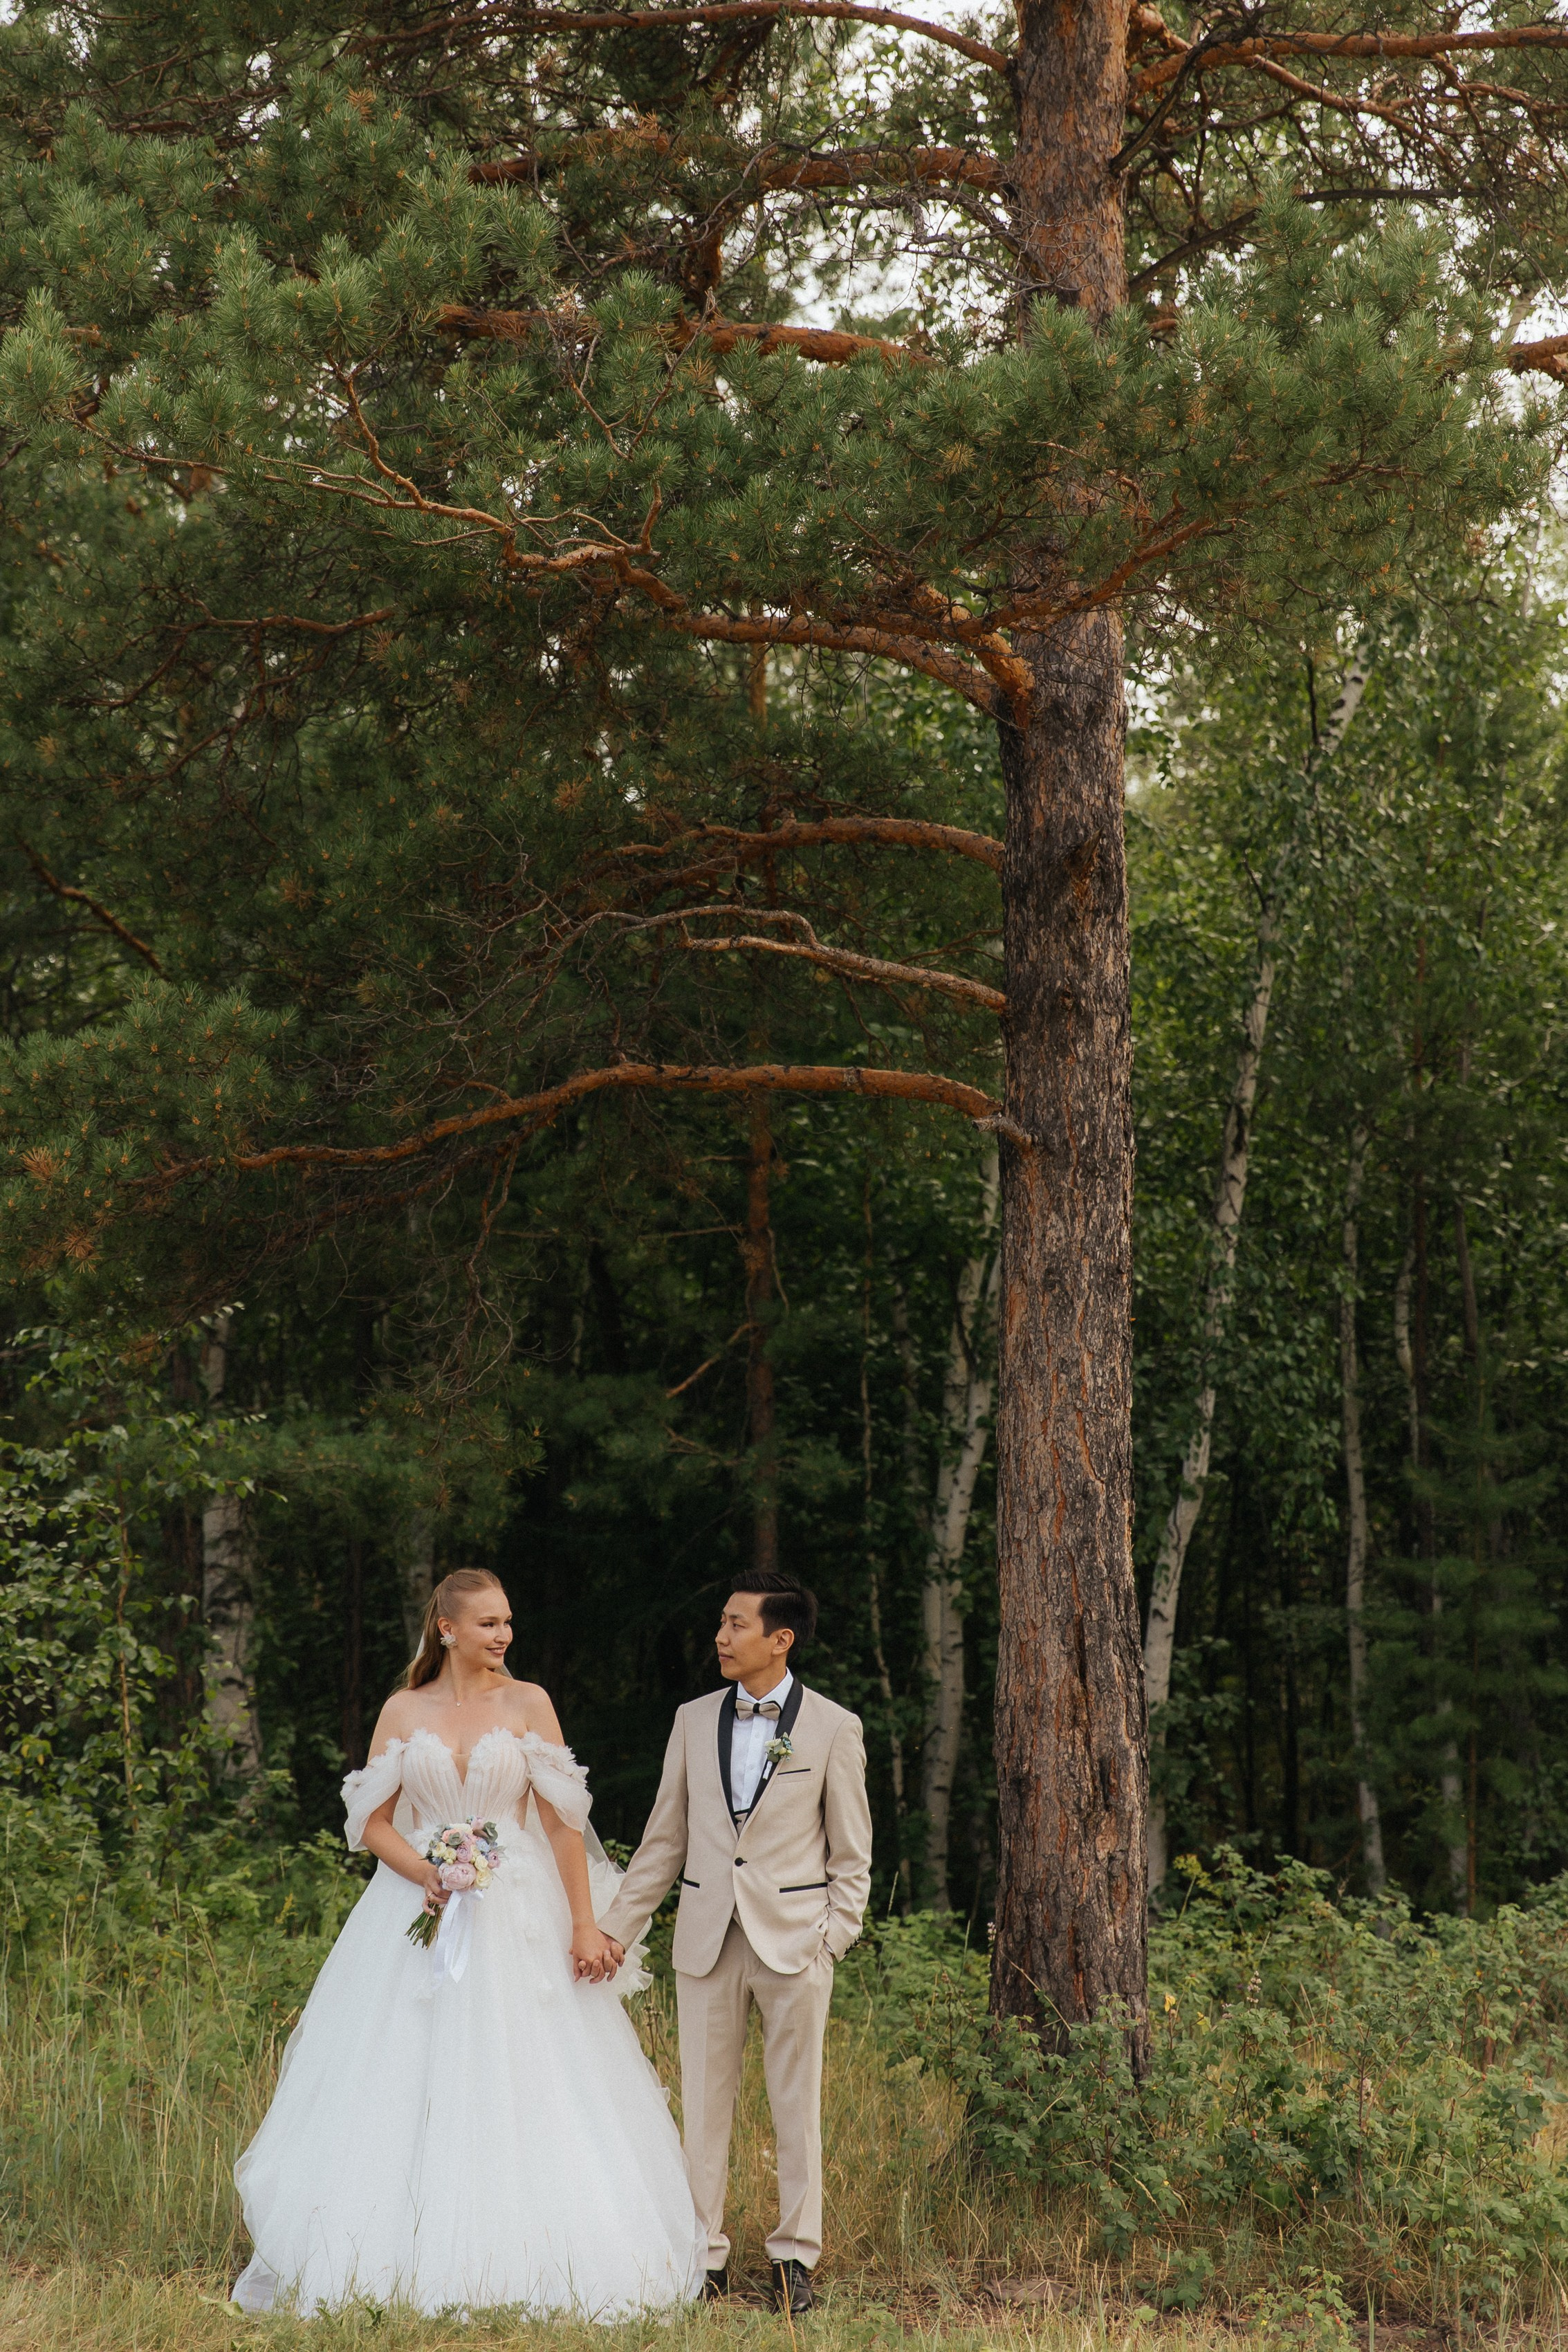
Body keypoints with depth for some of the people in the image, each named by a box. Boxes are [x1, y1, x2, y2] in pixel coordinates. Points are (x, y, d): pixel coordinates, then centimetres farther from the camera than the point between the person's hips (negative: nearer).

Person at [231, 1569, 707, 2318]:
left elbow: (563, 1819, -1)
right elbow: (373, 1821, 5)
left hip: (518, 1920, -1)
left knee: (522, 2090, -4)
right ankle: (397, 2265, 8)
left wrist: (585, 1927, -7)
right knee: (408, 2096, 0)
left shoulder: (528, 1703, 2)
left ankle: (523, 2269, 4)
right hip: (421, 1914, 1)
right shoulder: (403, 1712, 6)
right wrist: (426, 1874, -14)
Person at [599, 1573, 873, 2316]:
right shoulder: (694, 1721, 7)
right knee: (704, 2098, 6)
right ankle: (705, 2258, 15)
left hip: (793, 1936, -3)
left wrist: (835, 1937, -6)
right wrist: (615, 1928, 8)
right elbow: (664, 1839, 11)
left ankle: (794, 2257, 16)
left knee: (796, 2103, 5)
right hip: (707, 1938, 3)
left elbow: (851, 1855, 2)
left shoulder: (834, 1728, -2)